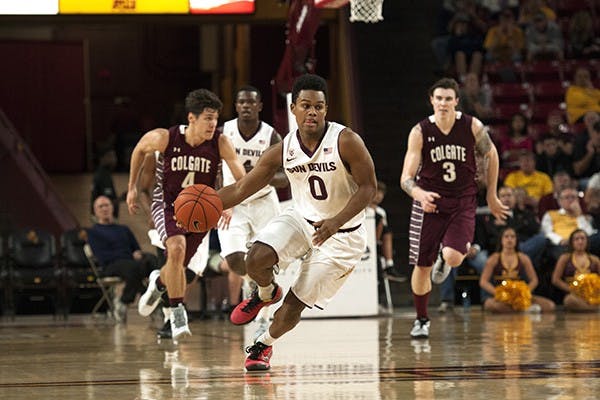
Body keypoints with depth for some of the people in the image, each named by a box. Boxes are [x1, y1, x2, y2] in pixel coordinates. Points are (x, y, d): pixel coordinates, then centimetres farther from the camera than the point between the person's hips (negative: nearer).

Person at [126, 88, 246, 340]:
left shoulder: (220, 143, -19)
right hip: (167, 204, -2)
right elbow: (140, 149, 2)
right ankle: (177, 312, -17)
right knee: (177, 248, -29)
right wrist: (132, 188, 6)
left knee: (178, 266, 10)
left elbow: (242, 179, -19)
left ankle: (159, 282, 49)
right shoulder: (165, 138, -20)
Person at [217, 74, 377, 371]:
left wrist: (336, 221, -30)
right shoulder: (282, 150, -9)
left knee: (294, 304, -4)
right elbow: (241, 189, -2)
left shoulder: (345, 141, -20)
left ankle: (264, 344, 28)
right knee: (256, 259, -25)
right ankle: (266, 293, 11)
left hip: (342, 235, -3)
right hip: (301, 220, 3)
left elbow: (368, 186, -16)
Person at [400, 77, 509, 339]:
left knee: (453, 257, -23)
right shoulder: (420, 132, -12)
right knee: (422, 266, 4)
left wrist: (491, 197, 13)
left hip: (463, 204, 0)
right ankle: (421, 320, 28)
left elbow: (491, 156, 9)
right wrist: (420, 194, -36)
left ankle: (444, 257, 17)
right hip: (430, 202, 0)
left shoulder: (472, 127, -10)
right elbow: (406, 178, -14)